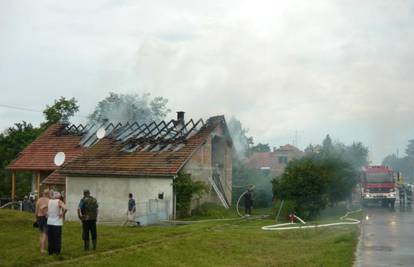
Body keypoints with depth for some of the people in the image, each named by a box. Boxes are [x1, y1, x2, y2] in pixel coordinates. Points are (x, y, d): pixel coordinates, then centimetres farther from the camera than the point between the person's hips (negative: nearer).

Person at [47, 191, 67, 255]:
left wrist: (48, 215, 12)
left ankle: (50, 251, 17)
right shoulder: (59, 202, -11)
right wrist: (62, 214, -10)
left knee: (50, 238, 13)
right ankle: (57, 251, 6)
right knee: (57, 238, 4)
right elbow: (65, 209, -27)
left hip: (49, 222, 4)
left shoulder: (49, 201, 4)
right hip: (57, 222, -4)